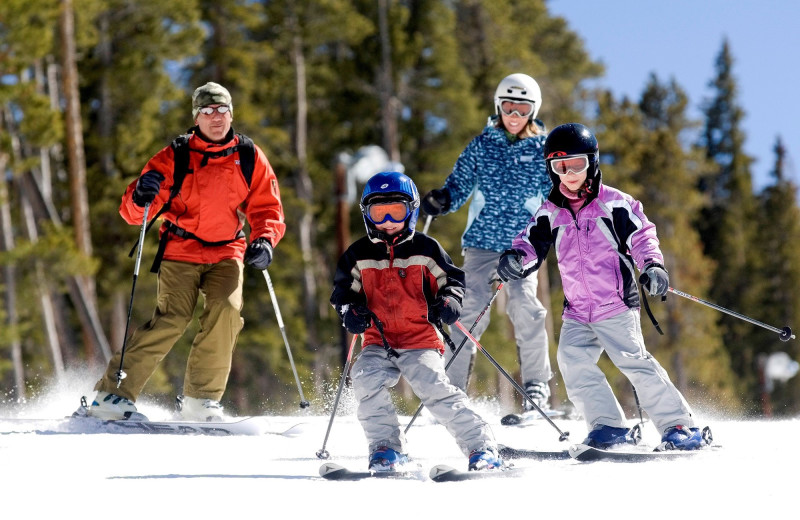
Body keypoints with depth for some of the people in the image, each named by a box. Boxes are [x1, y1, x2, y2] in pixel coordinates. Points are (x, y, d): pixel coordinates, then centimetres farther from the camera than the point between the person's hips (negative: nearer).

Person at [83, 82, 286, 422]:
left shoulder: (249, 158, 2)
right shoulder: (175, 157, -5)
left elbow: (267, 209, 6)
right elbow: (132, 213, -5)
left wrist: (265, 241, -14)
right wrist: (141, 197, -29)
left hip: (226, 253, 2)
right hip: (180, 251, -2)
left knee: (226, 310, -22)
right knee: (172, 318, -19)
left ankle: (200, 400, -11)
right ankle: (112, 395, -14)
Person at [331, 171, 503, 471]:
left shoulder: (425, 249, 4)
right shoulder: (359, 255, 9)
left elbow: (452, 279, 13)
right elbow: (343, 288, 17)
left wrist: (449, 302, -8)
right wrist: (350, 310, -4)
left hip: (420, 340, -3)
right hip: (378, 342, 3)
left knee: (435, 390, -21)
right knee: (365, 379, -24)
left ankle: (481, 446, -13)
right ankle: (386, 448, -10)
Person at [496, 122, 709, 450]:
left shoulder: (615, 204, 0)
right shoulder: (550, 214, 11)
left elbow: (641, 235, -1)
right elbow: (531, 244, 6)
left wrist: (652, 265, -20)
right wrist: (514, 259, -16)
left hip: (616, 306, -5)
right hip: (577, 313, 5)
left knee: (633, 361, -15)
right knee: (572, 361, -13)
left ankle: (680, 426, -9)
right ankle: (609, 427, -5)